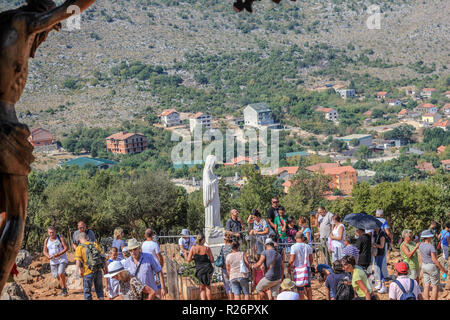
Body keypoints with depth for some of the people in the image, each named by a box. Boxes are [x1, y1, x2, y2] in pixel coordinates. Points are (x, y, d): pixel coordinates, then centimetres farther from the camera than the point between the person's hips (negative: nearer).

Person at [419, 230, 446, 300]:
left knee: (426, 286, 11)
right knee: (435, 286, 4)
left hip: (424, 266, 7)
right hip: (432, 267, -7)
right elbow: (434, 260, -23)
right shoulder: (431, 247, -24)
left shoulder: (421, 245, -1)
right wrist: (442, 269, -13)